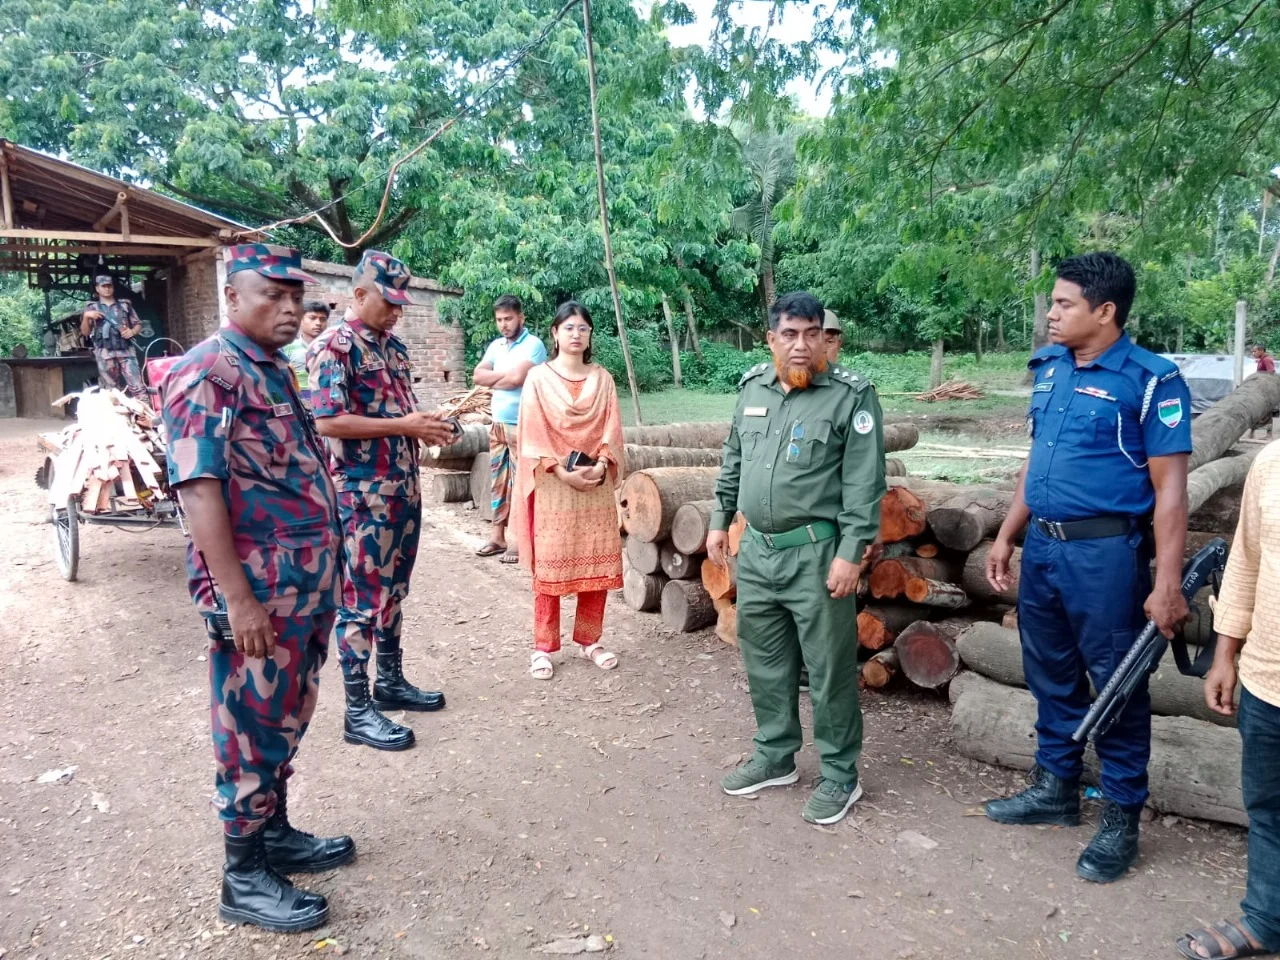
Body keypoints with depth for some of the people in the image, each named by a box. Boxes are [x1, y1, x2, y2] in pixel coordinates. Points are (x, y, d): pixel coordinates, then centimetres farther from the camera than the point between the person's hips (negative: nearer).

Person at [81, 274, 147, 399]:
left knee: (137, 385, -12)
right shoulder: (92, 308, 14)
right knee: (110, 389, 2)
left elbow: (138, 325, 16)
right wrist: (86, 316, -7)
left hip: (126, 351, 0)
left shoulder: (125, 305, 16)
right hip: (105, 353, 0)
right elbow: (85, 332, 10)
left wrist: (132, 332, -6)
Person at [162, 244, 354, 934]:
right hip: (258, 593, -9)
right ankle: (244, 877, 20)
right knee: (253, 730, 4)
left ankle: (276, 835, 36)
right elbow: (198, 488, -22)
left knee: (286, 720, 19)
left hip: (307, 585, 9)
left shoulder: (275, 370, 13)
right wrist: (237, 598, -24)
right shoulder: (206, 372, -15)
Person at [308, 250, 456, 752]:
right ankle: (358, 711, 7)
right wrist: (404, 426, -20)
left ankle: (391, 682, 31)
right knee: (361, 597, -1)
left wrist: (428, 424, 0)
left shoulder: (394, 346, 13)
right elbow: (328, 422, -21)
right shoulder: (333, 346, -12)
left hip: (403, 486, 9)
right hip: (362, 493, -8)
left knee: (393, 590, 17)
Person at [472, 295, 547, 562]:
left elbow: (517, 378, -20)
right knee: (499, 481, 11)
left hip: (522, 426, -7)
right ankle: (498, 536, 18)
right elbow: (477, 376, 4)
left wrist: (493, 381, -2)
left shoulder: (533, 344, -9)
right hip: (498, 425, 7)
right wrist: (505, 374, -10)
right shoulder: (496, 346, 13)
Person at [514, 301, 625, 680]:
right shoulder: (538, 378, -1)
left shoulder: (602, 378, 9)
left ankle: (589, 640, 20)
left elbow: (612, 430, 4)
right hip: (553, 486, -3)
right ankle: (543, 647, 10)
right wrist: (562, 471, -16)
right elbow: (532, 436, -7)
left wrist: (600, 466, -13)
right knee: (548, 565, 0)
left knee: (597, 564, 6)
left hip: (596, 486, 3)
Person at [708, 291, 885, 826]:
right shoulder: (752, 388, 8)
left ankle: (840, 776, 21)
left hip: (816, 554, -6)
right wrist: (720, 521, 16)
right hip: (756, 550, 6)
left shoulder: (851, 395, -9)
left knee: (829, 670, 4)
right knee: (764, 662, 16)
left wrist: (851, 553, -16)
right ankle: (775, 758, 34)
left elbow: (864, 483, -12)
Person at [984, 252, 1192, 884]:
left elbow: (1169, 489, -13)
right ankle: (1056, 788, 35)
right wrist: (1006, 537, 14)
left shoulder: (1150, 380, -12)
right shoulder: (1048, 366, 8)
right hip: (1042, 546, 7)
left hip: (1105, 552, -6)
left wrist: (1167, 583, -17)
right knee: (1051, 676, 18)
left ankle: (1120, 819, 23)